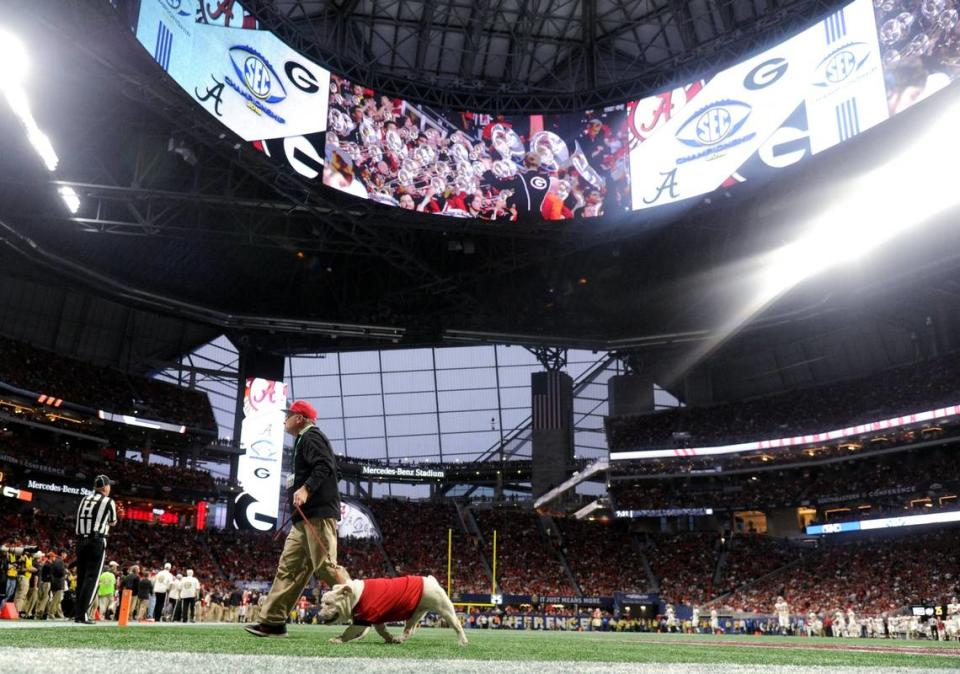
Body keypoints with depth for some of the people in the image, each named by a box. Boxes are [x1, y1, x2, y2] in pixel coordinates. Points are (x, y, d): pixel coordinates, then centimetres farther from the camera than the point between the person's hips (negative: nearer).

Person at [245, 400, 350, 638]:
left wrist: (306, 488, -32)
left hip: (318, 515, -11)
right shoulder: (305, 440, 27)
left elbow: (325, 467, -21)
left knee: (326, 566, -13)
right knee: (289, 567, 7)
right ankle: (273, 620, 9)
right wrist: (297, 482, 19)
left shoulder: (311, 437, -5)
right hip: (306, 518, 11)